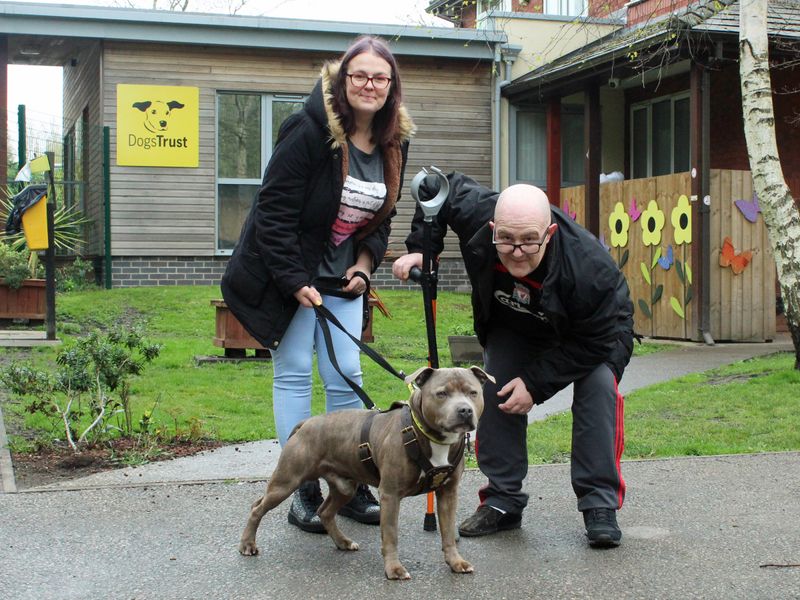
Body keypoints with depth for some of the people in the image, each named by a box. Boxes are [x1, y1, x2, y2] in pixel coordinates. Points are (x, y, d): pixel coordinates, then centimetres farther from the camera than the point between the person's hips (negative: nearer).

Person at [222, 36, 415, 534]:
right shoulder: (309, 132, -20)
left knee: (346, 376, 5)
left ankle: (351, 487, 14)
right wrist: (295, 283, -21)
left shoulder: (394, 143, 1)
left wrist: (366, 261, -3)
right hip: (290, 272, -6)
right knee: (294, 375, -1)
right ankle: (303, 491, 6)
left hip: (343, 275, 6)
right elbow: (274, 213, -20)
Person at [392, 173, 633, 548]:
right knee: (494, 392, -11)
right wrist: (420, 248, -20)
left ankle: (600, 506, -16)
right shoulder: (476, 213, -34)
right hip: (514, 329, 4)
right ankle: (503, 501, 4)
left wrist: (536, 382, -31)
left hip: (596, 331, -4)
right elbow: (438, 186, -12)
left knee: (598, 387, -27)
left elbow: (595, 340, -30)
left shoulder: (588, 265, -43)